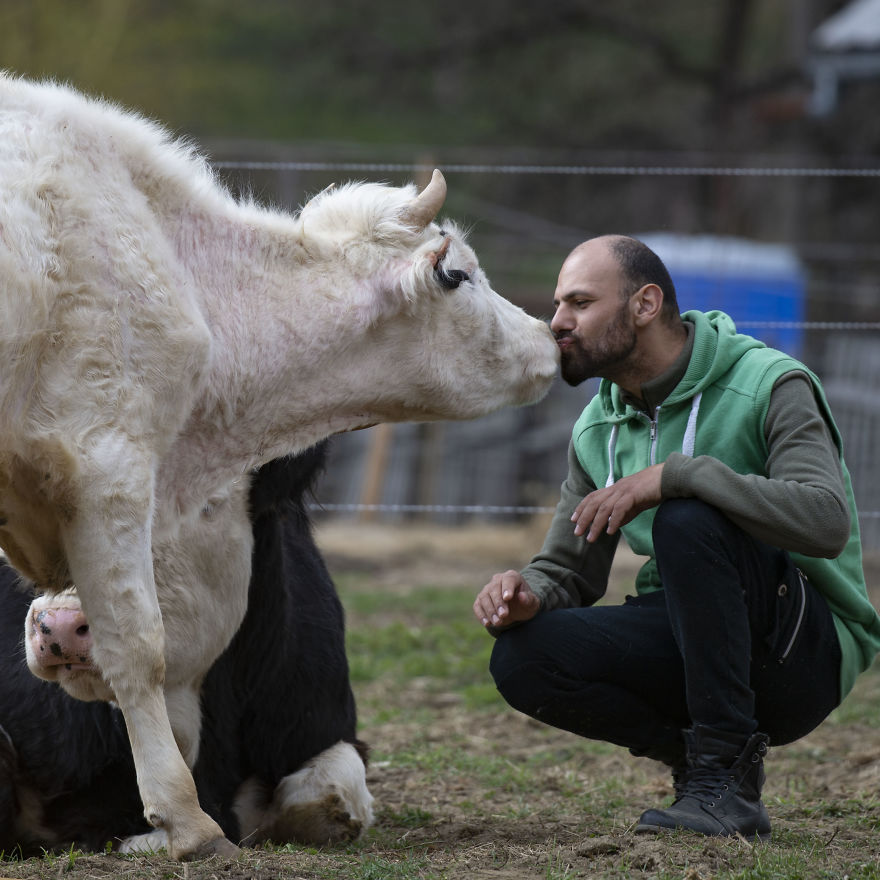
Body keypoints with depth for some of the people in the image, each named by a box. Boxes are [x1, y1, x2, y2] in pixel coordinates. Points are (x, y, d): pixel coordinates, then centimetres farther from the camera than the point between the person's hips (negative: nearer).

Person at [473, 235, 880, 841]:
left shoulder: (770, 385, -14)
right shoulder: (598, 429, 7)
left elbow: (828, 522, -31)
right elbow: (568, 569, 12)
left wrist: (672, 476, -36)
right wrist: (526, 594, -14)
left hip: (807, 650, -6)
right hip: (690, 640, 6)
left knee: (687, 519, -33)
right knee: (521, 658, -19)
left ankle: (724, 779, -25)